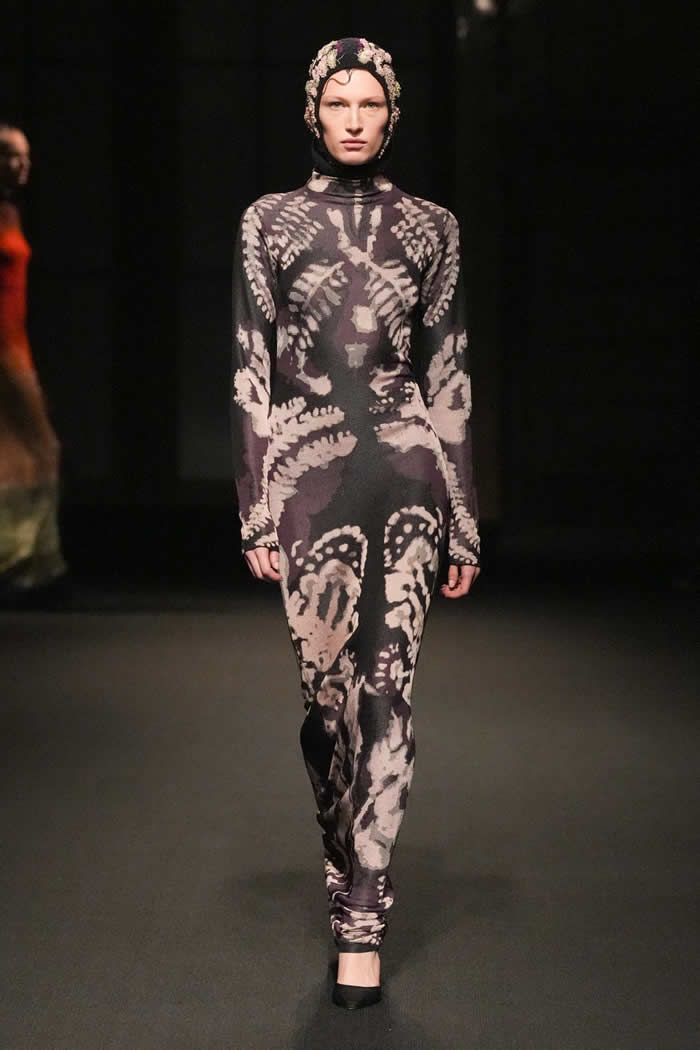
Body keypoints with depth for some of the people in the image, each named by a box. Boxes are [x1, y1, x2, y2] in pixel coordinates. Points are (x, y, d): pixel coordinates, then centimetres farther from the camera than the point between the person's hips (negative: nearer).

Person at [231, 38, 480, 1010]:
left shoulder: (430, 229, 8)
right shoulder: (269, 223, 6)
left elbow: (449, 377, 8)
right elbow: (250, 373, 4)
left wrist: (464, 522, 6)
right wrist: (257, 510, -2)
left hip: (408, 473, 0)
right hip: (311, 474, 0)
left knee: (385, 689, -4)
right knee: (327, 689, 4)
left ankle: (361, 924, 2)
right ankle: (351, 863, 32)